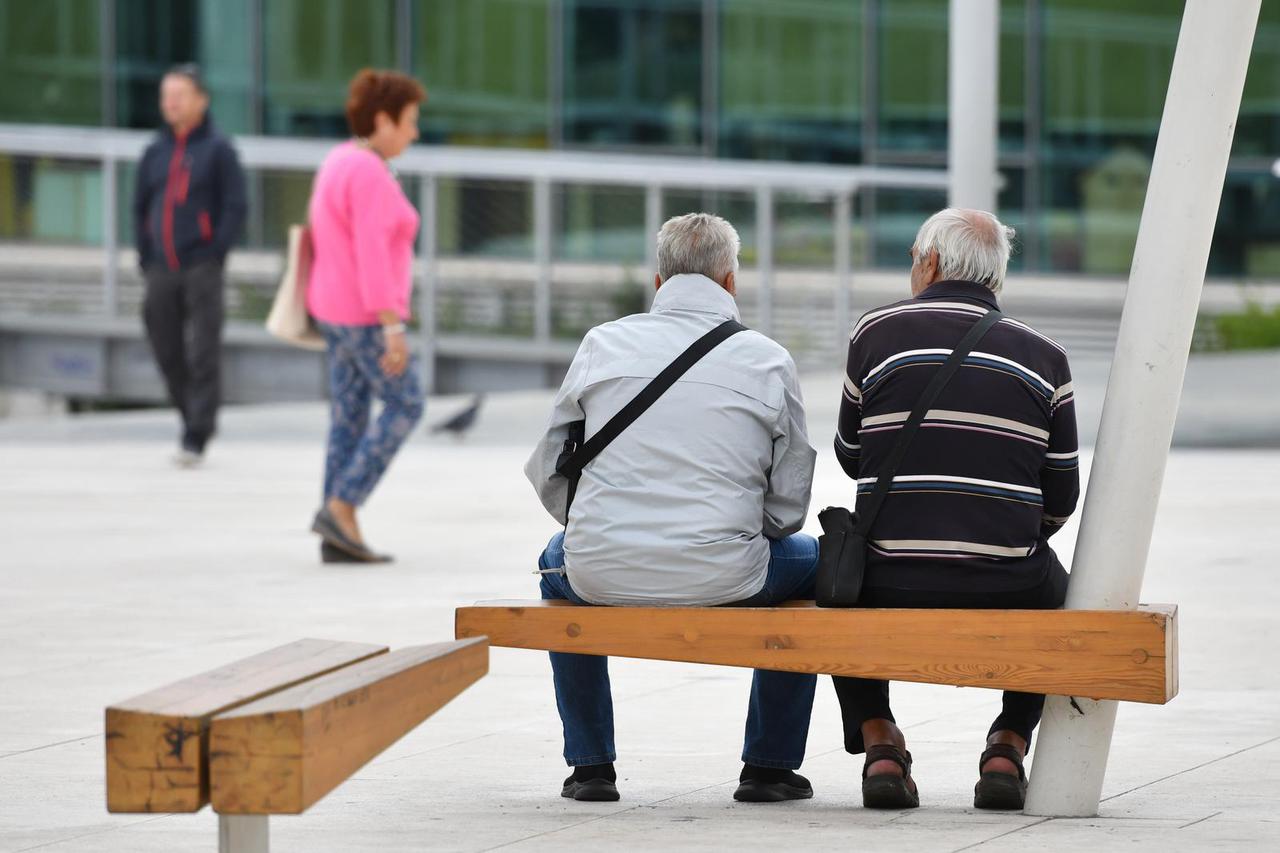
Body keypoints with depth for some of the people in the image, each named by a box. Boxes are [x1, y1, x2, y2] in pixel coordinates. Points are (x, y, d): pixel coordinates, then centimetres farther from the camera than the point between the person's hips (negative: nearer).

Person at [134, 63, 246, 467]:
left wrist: (215, 254, -11)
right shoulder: (155, 152, 13)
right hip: (161, 271, 5)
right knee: (168, 353, 6)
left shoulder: (218, 150, -1)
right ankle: (195, 418, 21)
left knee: (203, 354, -7)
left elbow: (236, 207, -4)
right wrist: (146, 256, 10)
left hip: (201, 269, -5)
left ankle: (196, 437, -7)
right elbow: (140, 207, 20)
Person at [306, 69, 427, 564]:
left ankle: (338, 540, 8)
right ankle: (340, 509, -3)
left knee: (350, 417, 9)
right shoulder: (370, 176, -20)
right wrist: (393, 327, -26)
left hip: (341, 307, 10)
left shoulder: (341, 166, 12)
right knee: (405, 408, 0)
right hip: (366, 313, -10)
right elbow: (372, 257, -25)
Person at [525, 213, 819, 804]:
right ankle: (770, 765, 29)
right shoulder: (767, 360, 2)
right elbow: (788, 506, 3)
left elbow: (548, 475, 9)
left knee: (559, 561, 38)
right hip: (723, 580, -2)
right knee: (811, 561, 30)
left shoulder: (602, 344, 5)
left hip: (602, 576, 2)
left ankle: (590, 765, 36)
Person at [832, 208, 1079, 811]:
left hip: (890, 595, -1)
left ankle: (877, 742, 18)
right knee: (1051, 585, 35)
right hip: (1006, 601, 1)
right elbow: (1060, 497, 9)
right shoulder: (1044, 356, 6)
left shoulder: (878, 332, 2)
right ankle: (1009, 745, 19)